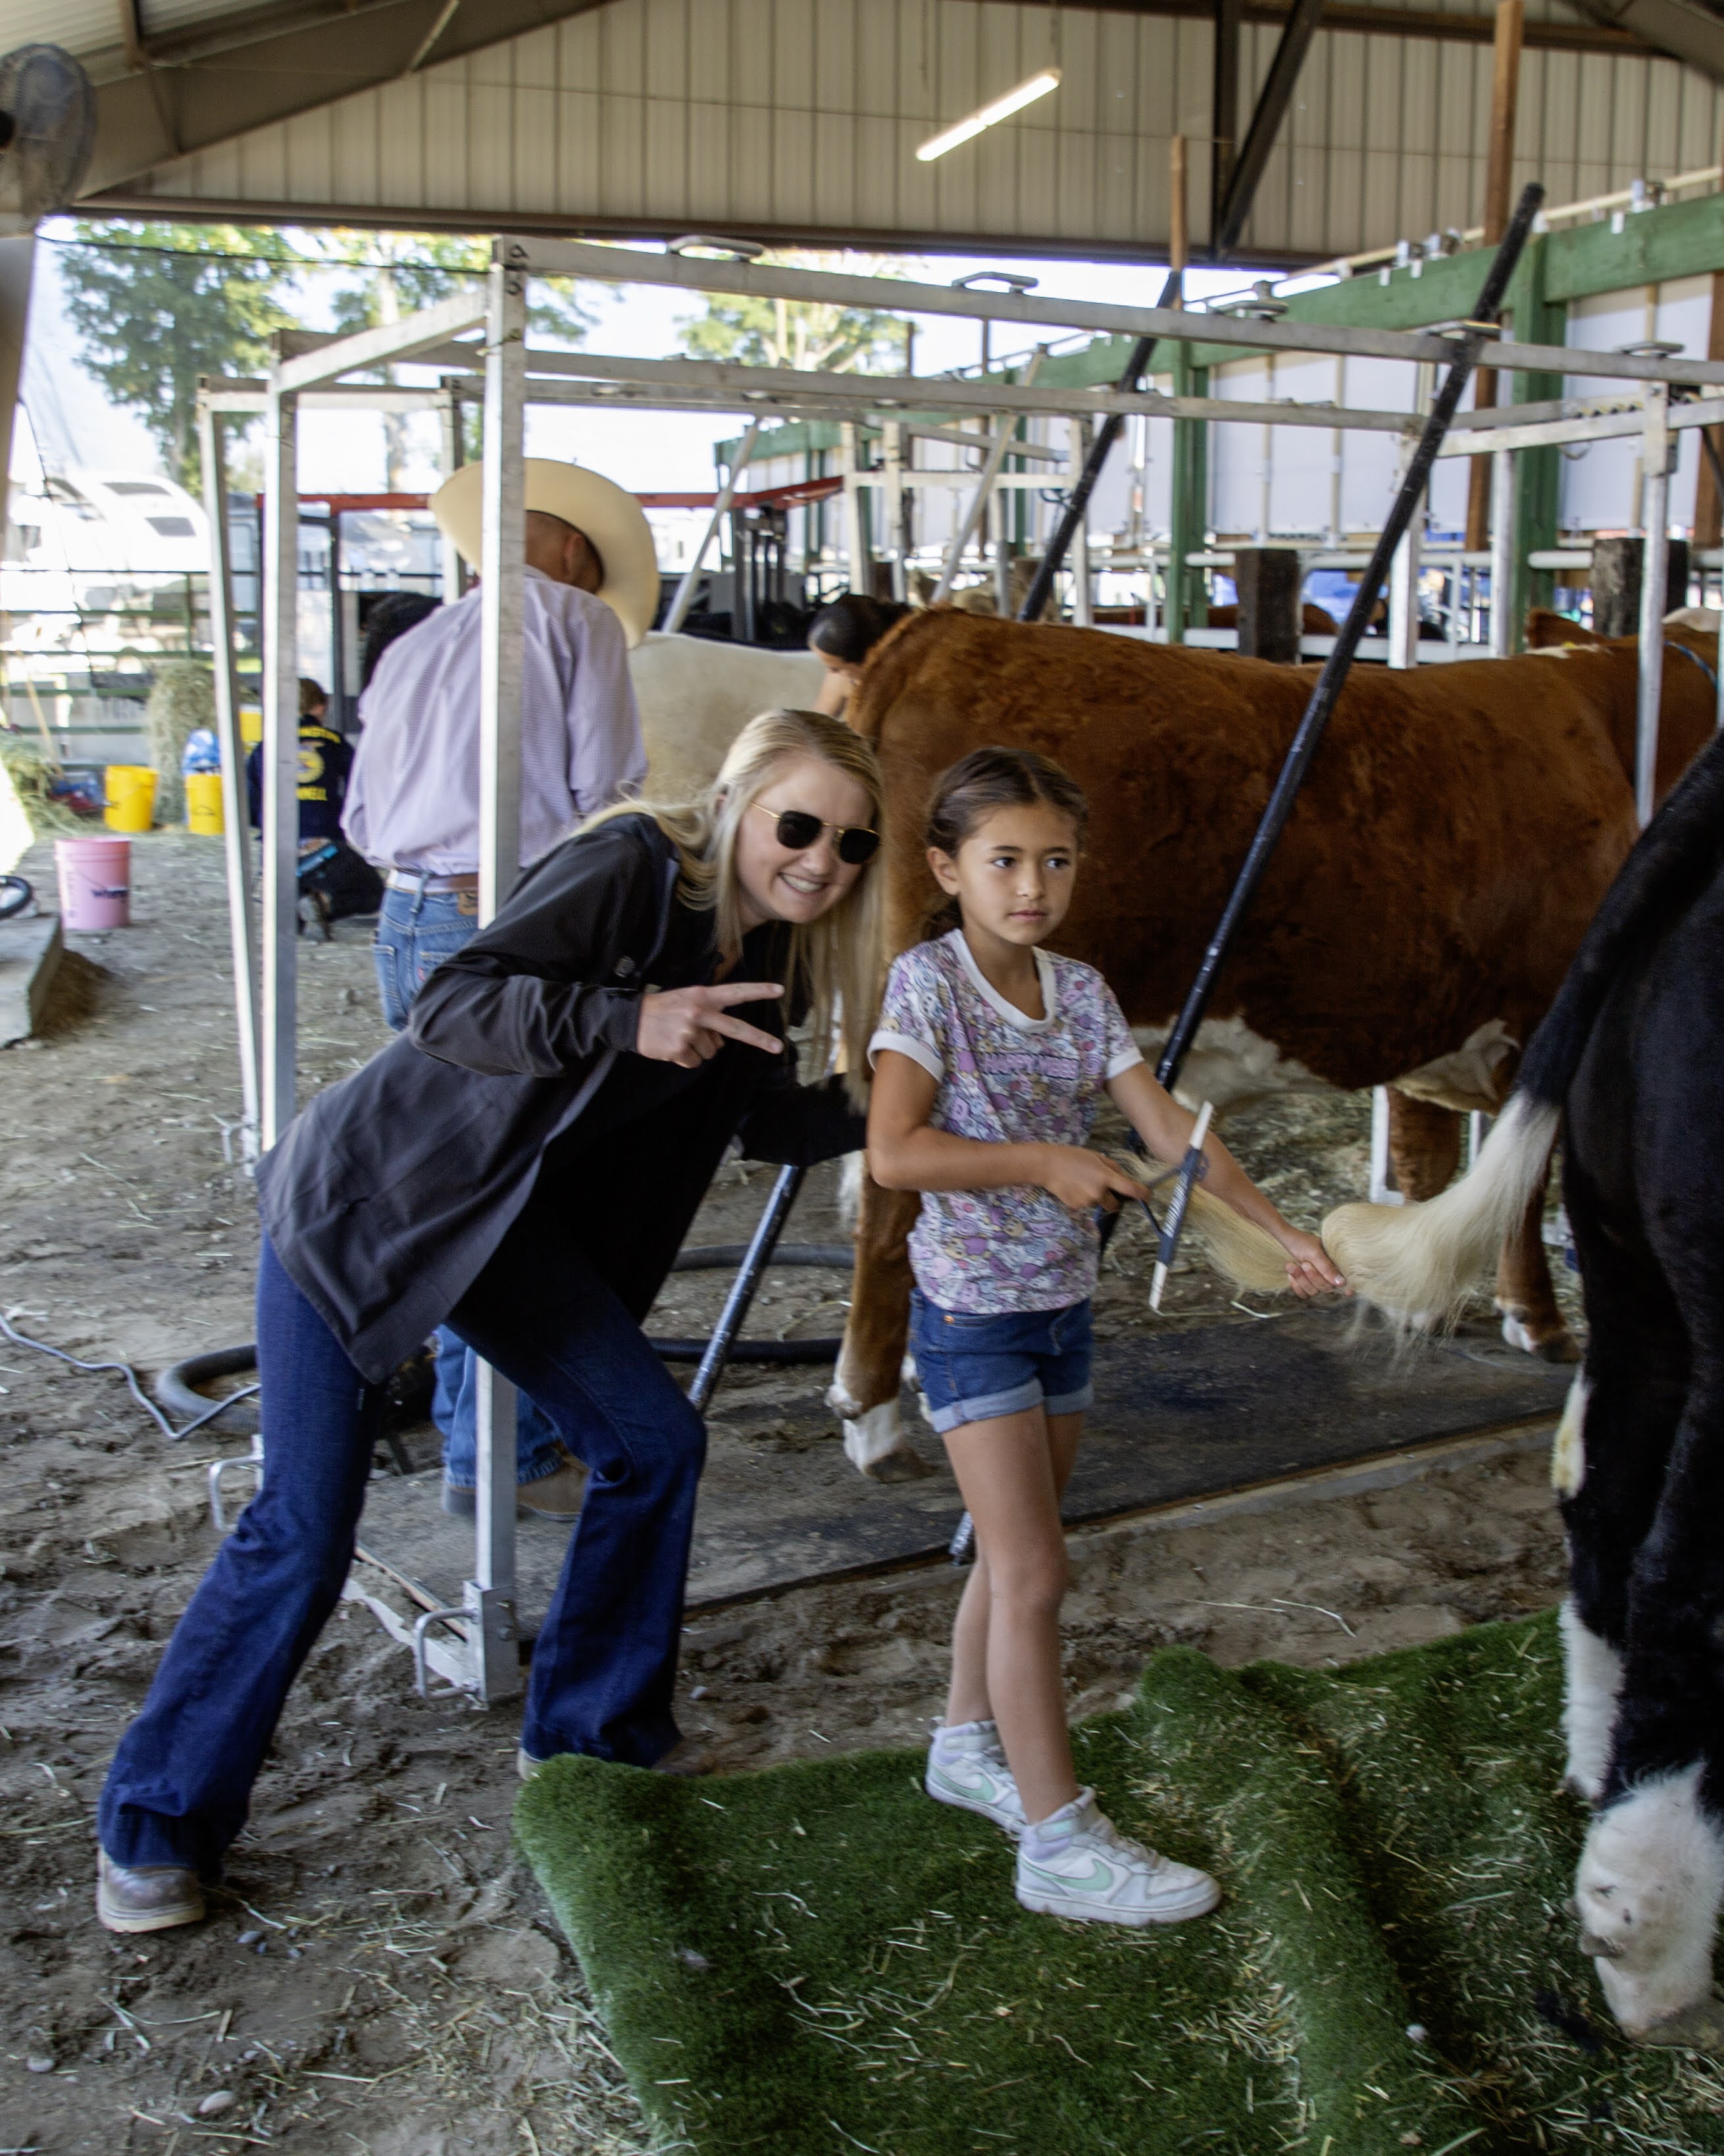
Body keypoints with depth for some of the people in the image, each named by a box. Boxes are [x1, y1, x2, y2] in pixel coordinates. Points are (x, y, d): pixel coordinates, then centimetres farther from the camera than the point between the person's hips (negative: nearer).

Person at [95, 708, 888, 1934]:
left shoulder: (762, 953, 2)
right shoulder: (627, 869, -23)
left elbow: (770, 1117, 15)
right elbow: (452, 1011, -33)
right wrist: (628, 1019, -46)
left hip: (510, 1222, 8)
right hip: (361, 1200, -8)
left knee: (655, 1442, 5)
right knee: (301, 1535, -6)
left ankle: (590, 1730, 25)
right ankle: (157, 1824, 14)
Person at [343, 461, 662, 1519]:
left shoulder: (410, 645, 22)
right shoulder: (577, 618, 1)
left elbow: (364, 821, 20)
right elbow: (607, 789, -7)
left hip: (408, 925, 8)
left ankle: (472, 1428, 29)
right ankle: (500, 1461, 5)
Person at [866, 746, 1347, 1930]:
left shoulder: (1079, 990, 4)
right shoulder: (928, 981, -13)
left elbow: (1171, 1128, 2)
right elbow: (894, 1151, -24)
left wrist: (1279, 1228, -7)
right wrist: (1042, 1162, -24)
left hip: (1062, 1305, 7)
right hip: (972, 1309, -7)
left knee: (1015, 1553, 18)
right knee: (1033, 1573, -6)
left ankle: (970, 1747, 38)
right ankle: (1060, 1842, 2)